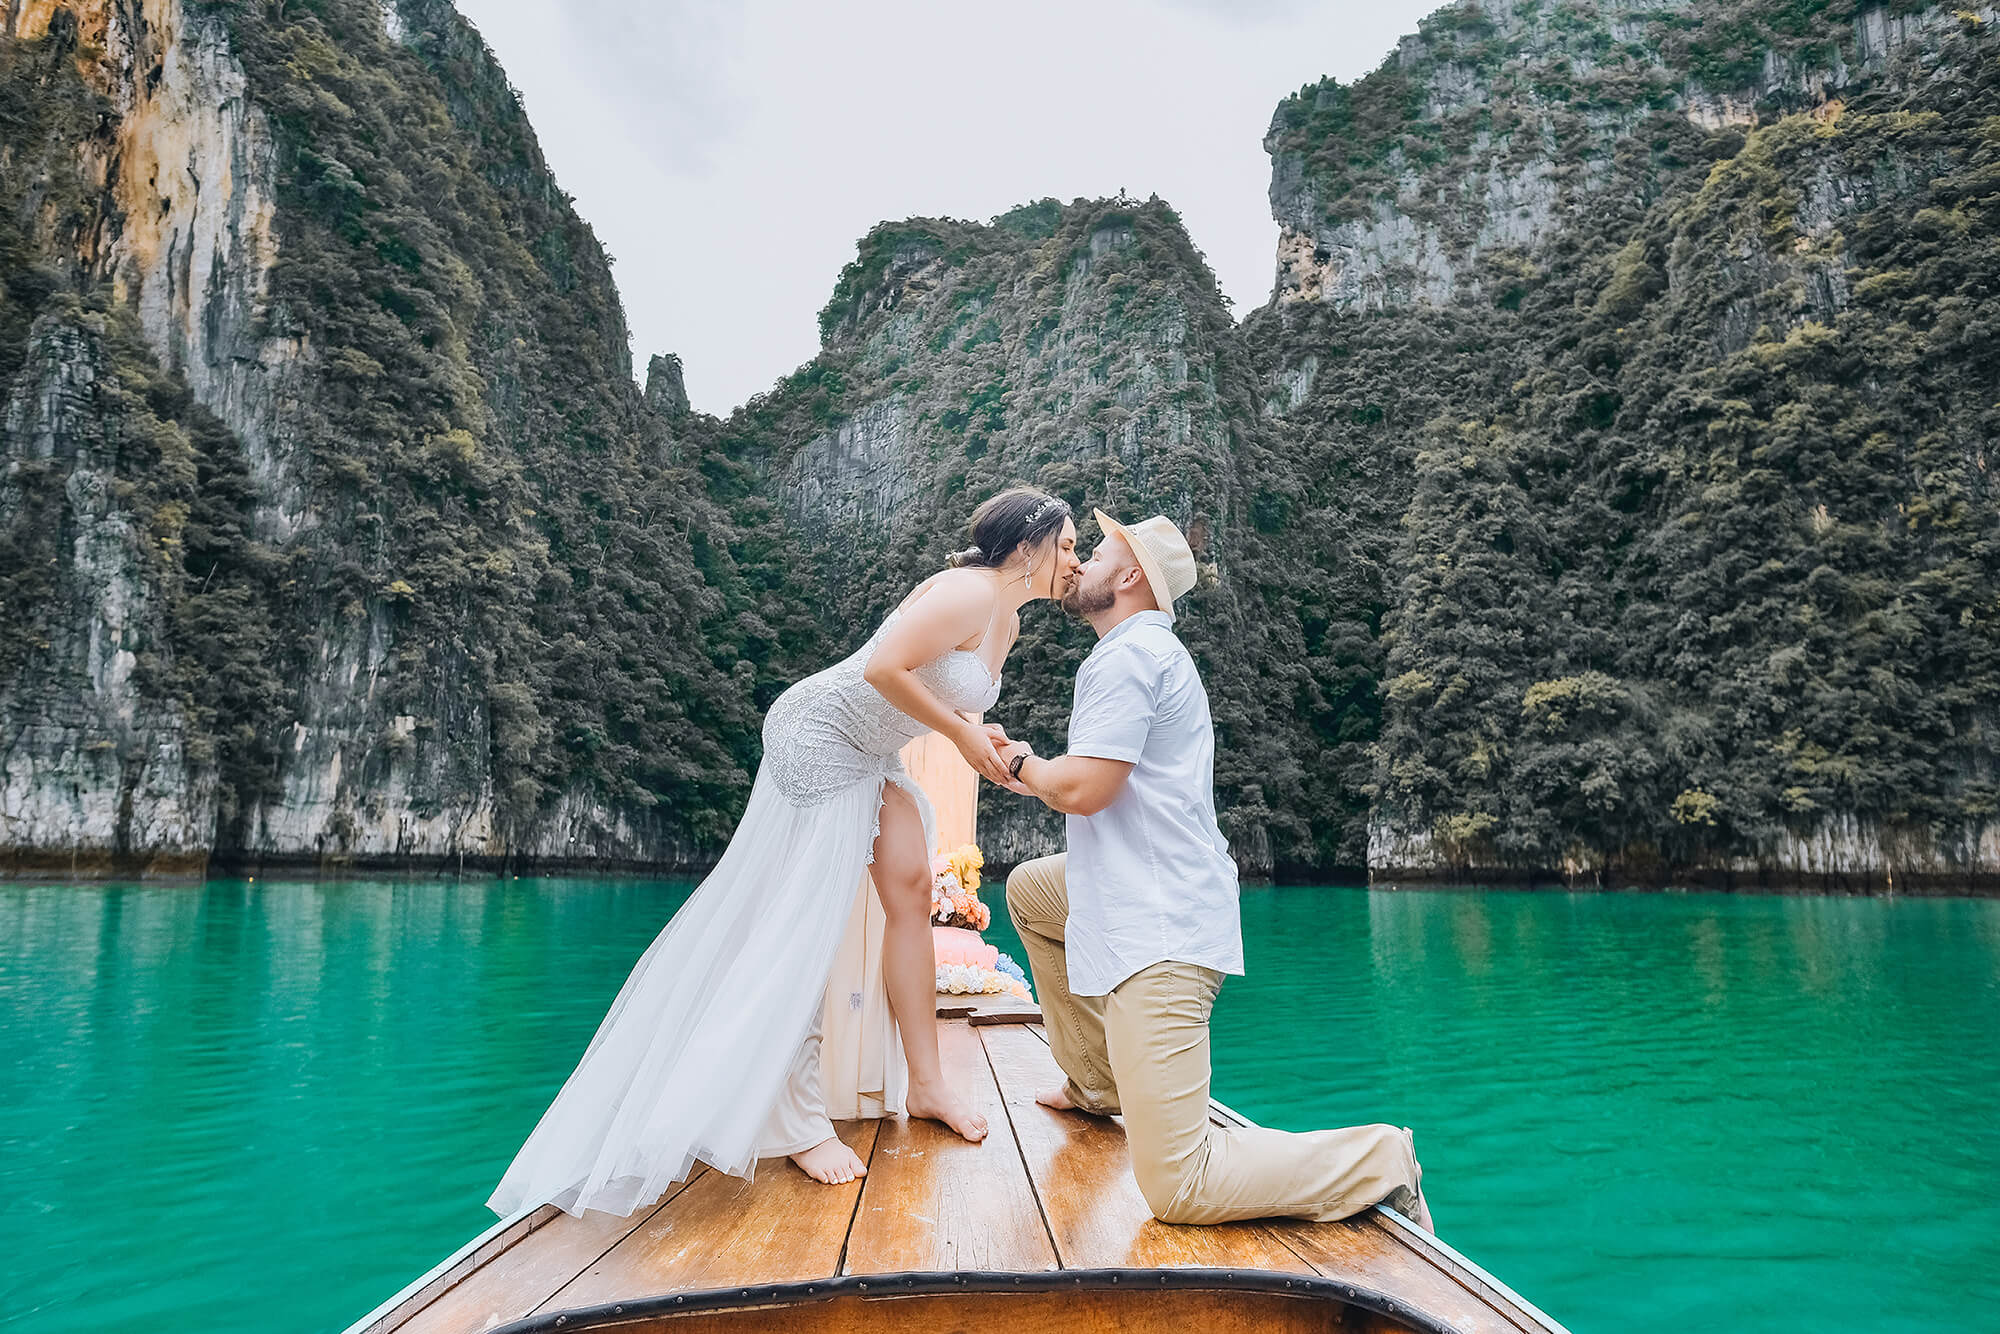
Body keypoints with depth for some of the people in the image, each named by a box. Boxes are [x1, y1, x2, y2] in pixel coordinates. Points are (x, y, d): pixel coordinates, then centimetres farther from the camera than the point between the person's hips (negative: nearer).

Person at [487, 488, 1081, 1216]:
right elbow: (884, 669, -31)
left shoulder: (1007, 620, 8)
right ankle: (797, 1121, -4)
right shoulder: (969, 592, -22)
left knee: (911, 891, 3)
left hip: (871, 757, 10)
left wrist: (978, 736, -4)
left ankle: (925, 1083, 10)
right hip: (821, 739, -10)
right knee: (801, 921, -8)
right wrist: (959, 732, -21)